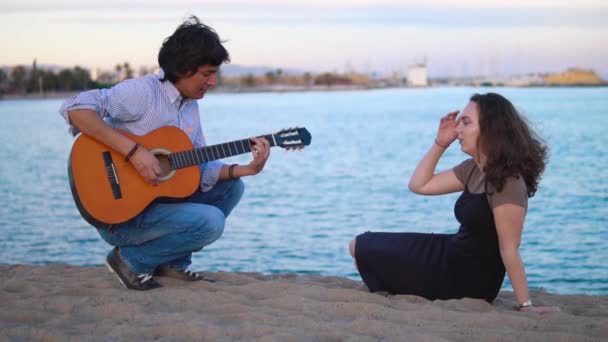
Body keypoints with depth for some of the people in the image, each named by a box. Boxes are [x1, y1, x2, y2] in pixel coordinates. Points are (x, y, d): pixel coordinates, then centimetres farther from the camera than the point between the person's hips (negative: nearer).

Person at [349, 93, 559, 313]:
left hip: (470, 281, -9)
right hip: (452, 254, 9)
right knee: (360, 247, 11)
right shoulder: (473, 169, 3)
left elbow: (509, 249, -24)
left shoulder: (507, 182, -25)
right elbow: (419, 185, 10)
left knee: (364, 250, -5)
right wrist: (440, 143, 1)